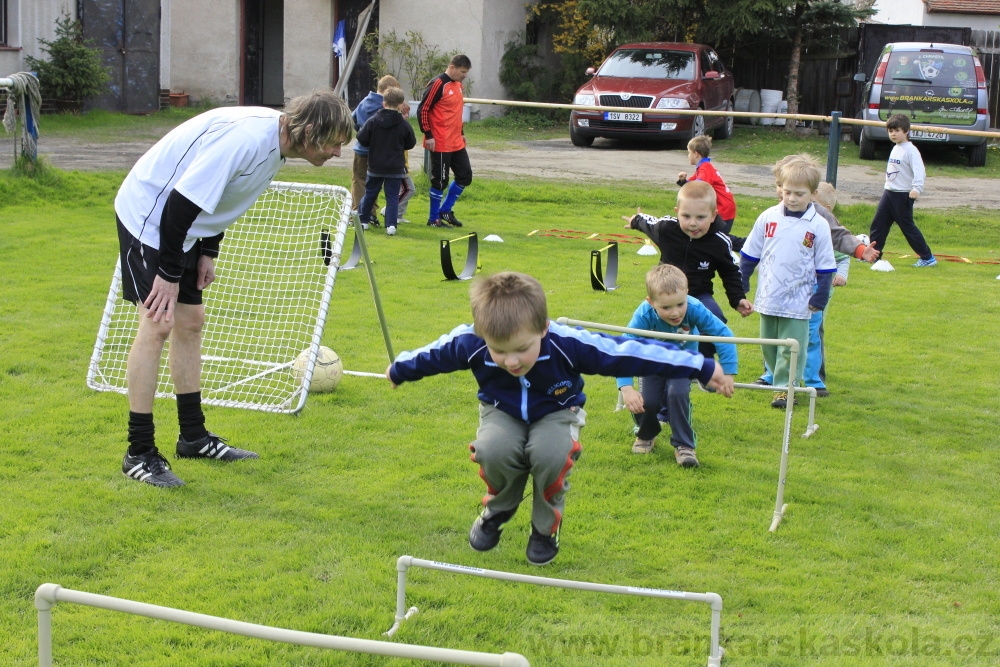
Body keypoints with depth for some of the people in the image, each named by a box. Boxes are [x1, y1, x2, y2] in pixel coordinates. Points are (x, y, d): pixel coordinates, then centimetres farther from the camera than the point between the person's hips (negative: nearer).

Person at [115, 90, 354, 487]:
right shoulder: (247, 138, -30)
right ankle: (139, 454, -8)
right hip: (148, 214, -10)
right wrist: (168, 273, -23)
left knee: (190, 322, 12)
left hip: (182, 227, 10)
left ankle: (193, 437, 22)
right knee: (158, 324, -14)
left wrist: (209, 252, 8)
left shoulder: (275, 142, 1)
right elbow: (180, 203, -30)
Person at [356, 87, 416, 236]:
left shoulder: (373, 121, -8)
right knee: (392, 196, 2)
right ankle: (391, 225, -7)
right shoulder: (403, 124, -8)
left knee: (370, 193, 16)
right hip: (395, 167, -1)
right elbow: (411, 143, 2)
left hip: (375, 166, 1)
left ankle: (363, 220, 22)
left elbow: (362, 139, -7)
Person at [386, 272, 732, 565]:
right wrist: (398, 371, 15)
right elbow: (433, 355, -6)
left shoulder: (570, 345, -34)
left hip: (555, 412, -1)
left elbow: (630, 353, -27)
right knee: (493, 451, -32)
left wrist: (703, 368, -22)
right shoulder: (469, 345, -29)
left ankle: (547, 526, -3)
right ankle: (498, 509, 4)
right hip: (502, 411, 1)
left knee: (549, 453, -35)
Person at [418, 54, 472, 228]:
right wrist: (428, 135, -17)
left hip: (457, 142, 9)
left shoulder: (458, 85, 12)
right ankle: (433, 218, 12)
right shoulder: (438, 84, -14)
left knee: (465, 176, 10)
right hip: (440, 144, -9)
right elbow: (422, 110, -15)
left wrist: (461, 133, 21)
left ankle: (446, 210, 23)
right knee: (440, 181, -1)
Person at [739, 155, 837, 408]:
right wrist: (740, 285, 8)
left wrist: (820, 298, -3)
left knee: (791, 348, 1)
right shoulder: (768, 217, -2)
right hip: (767, 297, 3)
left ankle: (786, 387, 11)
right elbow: (749, 254, 7)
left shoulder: (818, 226, -7)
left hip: (797, 301, -3)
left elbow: (825, 267, -1)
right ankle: (777, 378, 32)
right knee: (769, 344, 14)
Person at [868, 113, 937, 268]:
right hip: (889, 192, 9)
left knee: (907, 226, -4)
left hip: (903, 196, -9)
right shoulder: (895, 148, 13)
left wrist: (916, 188, -38)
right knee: (878, 224, 8)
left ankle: (928, 257, 4)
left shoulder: (910, 150, -15)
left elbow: (919, 171, -25)